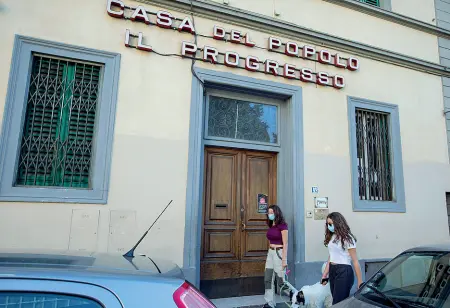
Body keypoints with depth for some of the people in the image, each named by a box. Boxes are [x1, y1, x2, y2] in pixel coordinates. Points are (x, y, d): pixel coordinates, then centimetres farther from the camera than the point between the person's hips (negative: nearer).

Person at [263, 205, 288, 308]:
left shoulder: (282, 226, -13)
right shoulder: (271, 226, 9)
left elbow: (285, 244, -15)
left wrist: (284, 259, -18)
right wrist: (270, 252, 17)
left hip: (279, 253, -8)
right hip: (270, 253, 8)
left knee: (280, 279, 3)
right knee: (268, 279, 7)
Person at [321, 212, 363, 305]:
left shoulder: (347, 238, -9)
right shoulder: (331, 237, 11)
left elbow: (355, 261, -9)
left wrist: (360, 282, -11)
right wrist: (325, 274, 13)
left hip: (344, 272, -7)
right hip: (332, 271, 7)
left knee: (338, 303, -2)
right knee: (339, 302, 13)